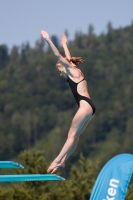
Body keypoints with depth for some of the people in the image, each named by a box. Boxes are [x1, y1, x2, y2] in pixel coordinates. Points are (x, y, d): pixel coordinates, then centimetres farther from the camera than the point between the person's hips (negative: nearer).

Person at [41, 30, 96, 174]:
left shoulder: (73, 71, 0)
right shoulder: (74, 73, 22)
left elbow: (58, 56, -5)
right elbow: (68, 58, 39)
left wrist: (48, 40, -4)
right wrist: (64, 44, 51)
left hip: (85, 105, -10)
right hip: (87, 107, 10)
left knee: (72, 134, -12)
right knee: (73, 135, 5)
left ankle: (57, 161, -15)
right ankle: (62, 162, 1)